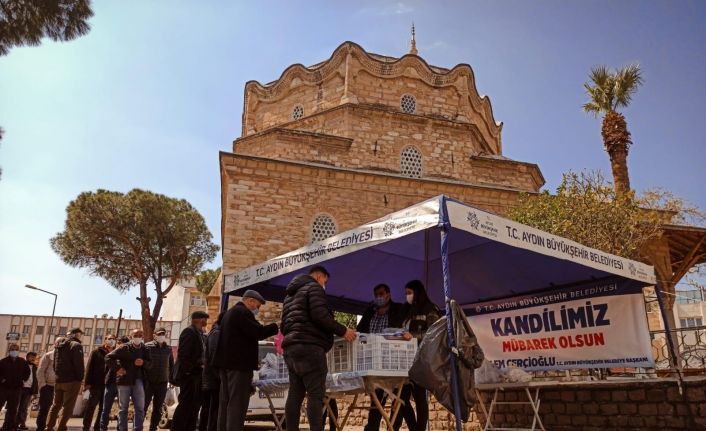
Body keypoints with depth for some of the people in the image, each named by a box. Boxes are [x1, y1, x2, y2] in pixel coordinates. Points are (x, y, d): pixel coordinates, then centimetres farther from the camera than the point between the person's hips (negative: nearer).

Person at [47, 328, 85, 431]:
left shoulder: (59, 345, 17)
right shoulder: (76, 345, -10)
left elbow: (55, 363, 19)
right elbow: (79, 363, -17)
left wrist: (59, 375, 16)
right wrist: (80, 378, -9)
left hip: (59, 380, 8)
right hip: (72, 380, -8)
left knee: (56, 405, 16)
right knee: (68, 406, -3)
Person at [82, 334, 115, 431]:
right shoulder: (96, 352, 4)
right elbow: (89, 367, -2)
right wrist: (87, 382, -11)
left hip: (107, 385, 3)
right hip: (96, 384, -3)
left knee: (103, 408, 6)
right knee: (91, 406, -4)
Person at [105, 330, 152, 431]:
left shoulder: (144, 349, 7)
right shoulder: (124, 348, -4)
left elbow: (150, 363, 11)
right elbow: (108, 357, -5)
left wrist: (143, 363, -11)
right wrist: (117, 368, -12)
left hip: (138, 381, 3)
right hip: (124, 380, -2)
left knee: (140, 408, -2)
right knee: (123, 408, 7)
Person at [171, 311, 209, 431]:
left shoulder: (200, 334, 18)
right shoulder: (189, 332, -10)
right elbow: (183, 354, -18)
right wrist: (187, 371, -20)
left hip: (197, 374, 9)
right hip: (189, 374, -9)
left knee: (195, 404, 12)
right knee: (186, 404, -6)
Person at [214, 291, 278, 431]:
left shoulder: (230, 312, 22)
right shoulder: (242, 312, -10)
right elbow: (257, 332, -18)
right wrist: (277, 326, -9)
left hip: (227, 362, 10)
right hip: (239, 363, -10)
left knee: (226, 402, 10)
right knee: (237, 403, -10)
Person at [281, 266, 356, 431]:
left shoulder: (290, 295, 28)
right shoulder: (314, 288, 0)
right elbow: (320, 316, -15)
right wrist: (342, 330, -9)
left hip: (291, 348, 9)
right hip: (309, 347, -9)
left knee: (295, 395, 5)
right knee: (316, 395, -10)